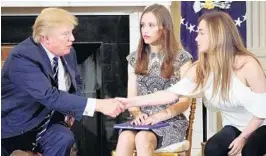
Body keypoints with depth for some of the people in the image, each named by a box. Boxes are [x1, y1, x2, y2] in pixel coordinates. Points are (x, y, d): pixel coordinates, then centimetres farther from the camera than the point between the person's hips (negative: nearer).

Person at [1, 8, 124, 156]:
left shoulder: (68, 53, -1)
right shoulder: (22, 57, -24)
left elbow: (76, 83, 19)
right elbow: (49, 96, -35)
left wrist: (71, 107, -3)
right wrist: (98, 105, -38)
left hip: (47, 122, 5)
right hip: (14, 126, -5)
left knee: (64, 139, -25)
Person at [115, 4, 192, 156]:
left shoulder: (181, 58, 0)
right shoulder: (135, 58, 12)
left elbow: (185, 101, -3)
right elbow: (132, 97, 11)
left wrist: (159, 116, -18)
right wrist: (137, 113, -12)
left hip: (171, 121, -3)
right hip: (143, 121, 3)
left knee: (142, 139, -36)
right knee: (125, 138, -33)